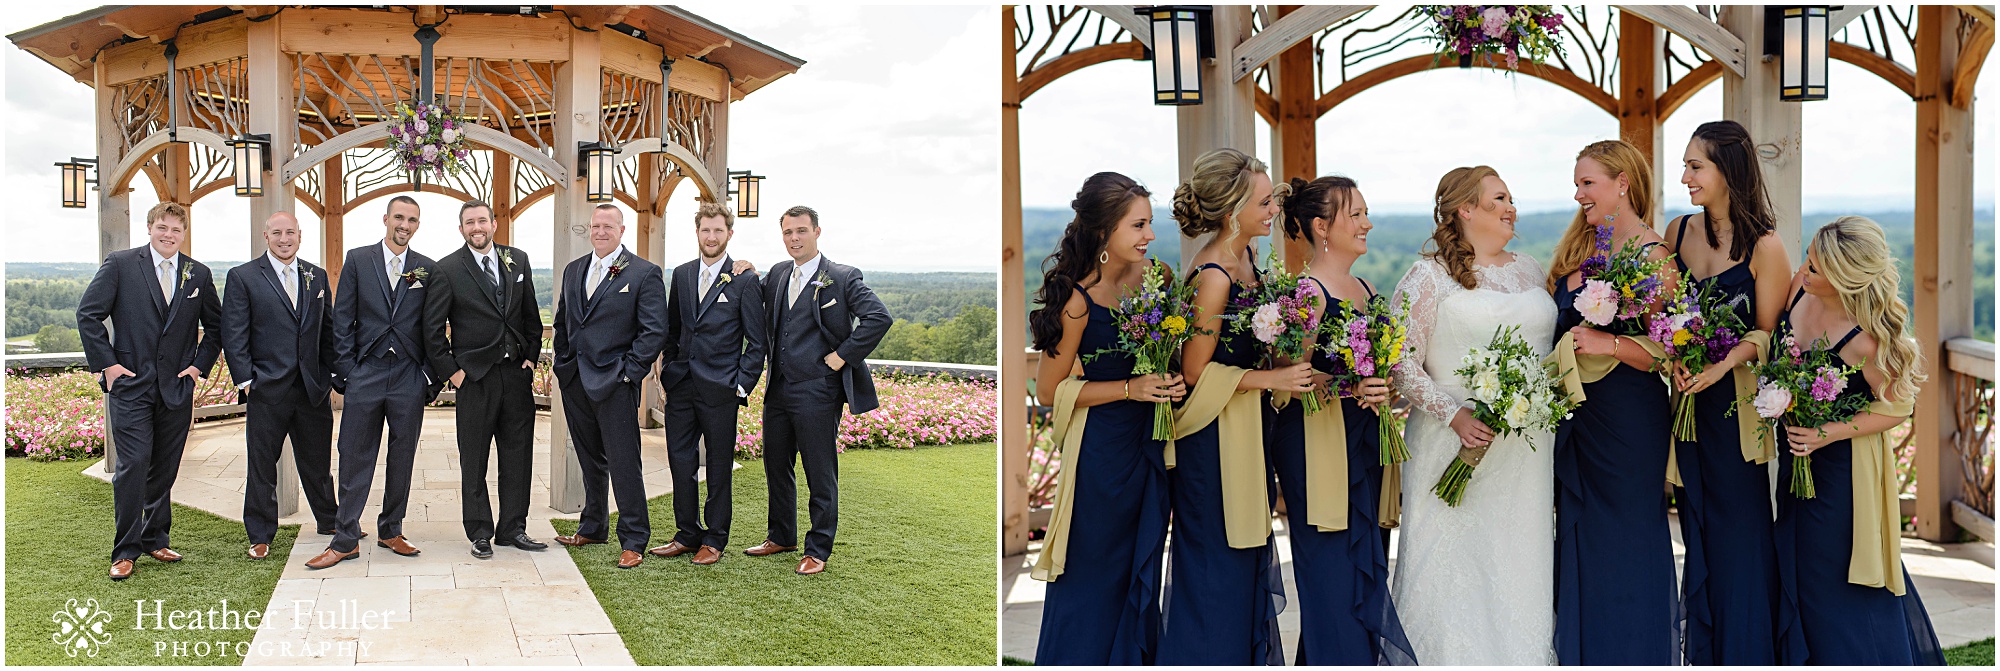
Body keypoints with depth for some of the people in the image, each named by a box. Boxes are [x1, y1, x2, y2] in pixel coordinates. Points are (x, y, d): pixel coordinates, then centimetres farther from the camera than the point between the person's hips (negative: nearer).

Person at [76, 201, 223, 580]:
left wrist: (200, 365, 6)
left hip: (177, 389, 3)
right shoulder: (120, 264, -1)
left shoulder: (198, 275, 8)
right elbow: (88, 314, -2)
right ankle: (125, 552, 0)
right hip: (130, 385, -3)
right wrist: (106, 363, -7)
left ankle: (155, 540, 23)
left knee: (165, 470, 9)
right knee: (133, 465, -9)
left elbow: (216, 326, 18)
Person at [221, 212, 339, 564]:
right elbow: (233, 335, -4)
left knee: (318, 462, 13)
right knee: (261, 466, 4)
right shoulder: (242, 277, -1)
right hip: (267, 390, -3)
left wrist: (331, 374, 7)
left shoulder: (317, 277, 11)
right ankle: (260, 536, 15)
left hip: (314, 389, 3)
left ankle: (330, 521, 30)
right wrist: (245, 380, -10)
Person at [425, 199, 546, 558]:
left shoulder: (518, 260, 8)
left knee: (518, 455, 7)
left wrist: (531, 356, 7)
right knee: (474, 461, 3)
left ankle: (512, 529, 17)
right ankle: (480, 533, 13)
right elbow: (432, 326, -3)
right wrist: (450, 370, -6)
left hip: (517, 371, 4)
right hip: (476, 376, -3)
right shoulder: (448, 269, -4)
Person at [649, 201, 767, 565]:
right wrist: (668, 371, 10)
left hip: (720, 388, -4)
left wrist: (742, 385, -8)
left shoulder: (744, 280, -4)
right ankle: (688, 534, 21)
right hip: (681, 385, 5)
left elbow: (757, 342, -3)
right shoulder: (681, 274, 11)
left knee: (719, 467, 4)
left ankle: (715, 540, 15)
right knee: (680, 461, 7)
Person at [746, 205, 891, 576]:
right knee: (776, 466, 17)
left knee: (821, 475, 1)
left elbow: (878, 317, -18)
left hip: (817, 392, -7)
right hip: (778, 389, 7)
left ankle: (818, 550, 11)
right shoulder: (777, 274, 12)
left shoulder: (843, 278, -8)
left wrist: (842, 356, -16)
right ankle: (782, 536, 34)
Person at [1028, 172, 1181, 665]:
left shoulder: (1149, 275, -1)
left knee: (1141, 566, 16)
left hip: (1147, 445, 6)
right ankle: (1085, 659, 26)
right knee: (1093, 573, 7)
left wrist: (1169, 380, -3)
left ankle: (1131, 656, 32)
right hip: (1101, 452, -6)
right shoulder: (1078, 301, -18)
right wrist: (1131, 388, -18)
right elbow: (1048, 389, -12)